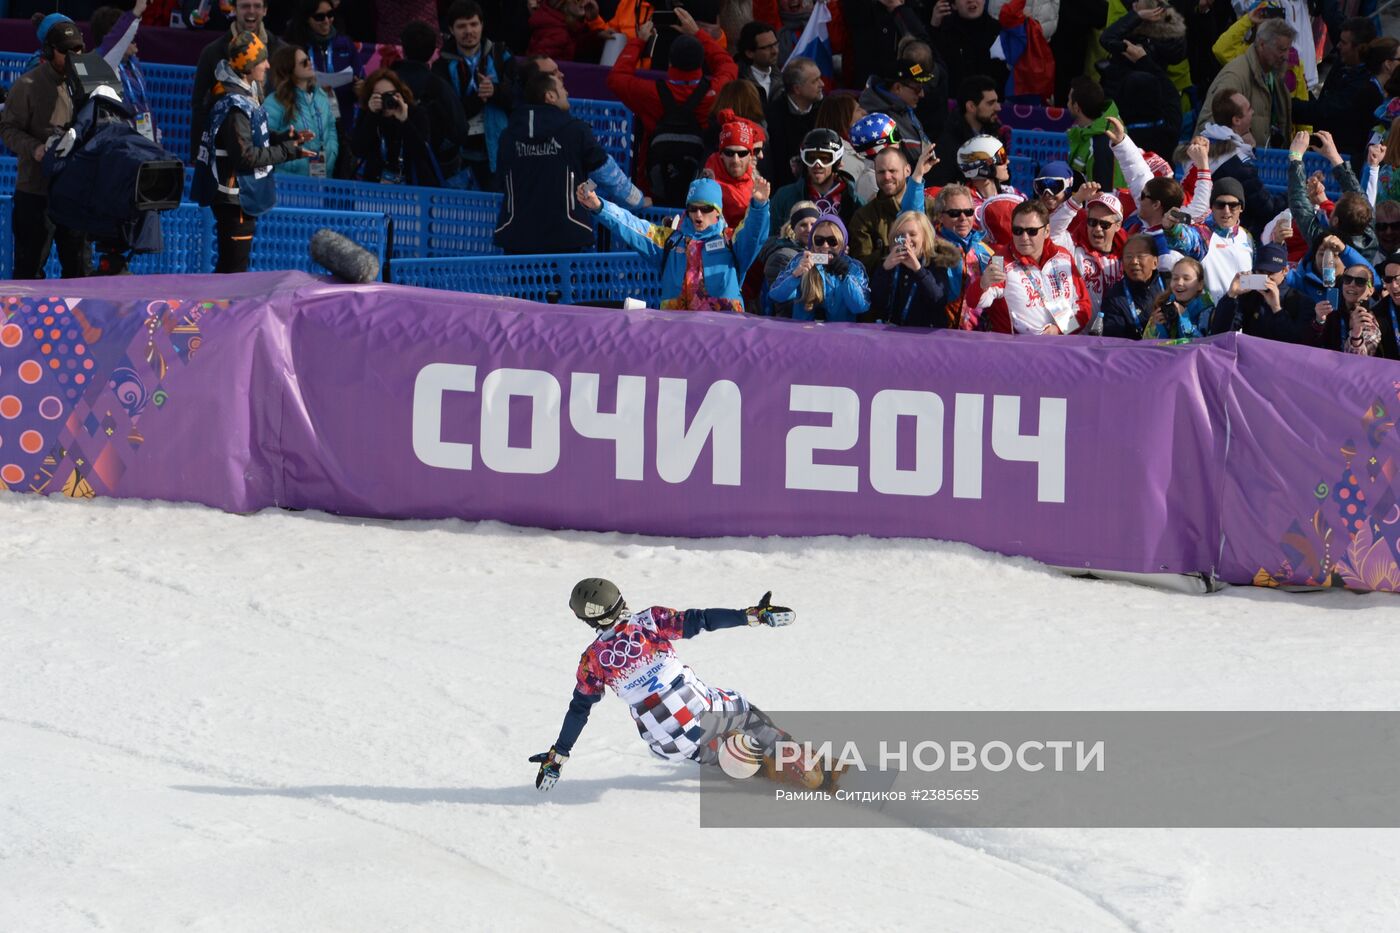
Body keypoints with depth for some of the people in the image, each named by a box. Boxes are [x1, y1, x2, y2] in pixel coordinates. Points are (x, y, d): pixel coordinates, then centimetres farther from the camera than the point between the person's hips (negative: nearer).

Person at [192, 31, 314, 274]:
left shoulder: (245, 97, 12)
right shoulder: (236, 105, -21)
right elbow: (245, 156, -24)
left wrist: (285, 137, 6)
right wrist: (287, 151, -18)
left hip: (240, 196, 11)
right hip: (235, 198, -11)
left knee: (232, 265, 18)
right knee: (234, 265, -7)